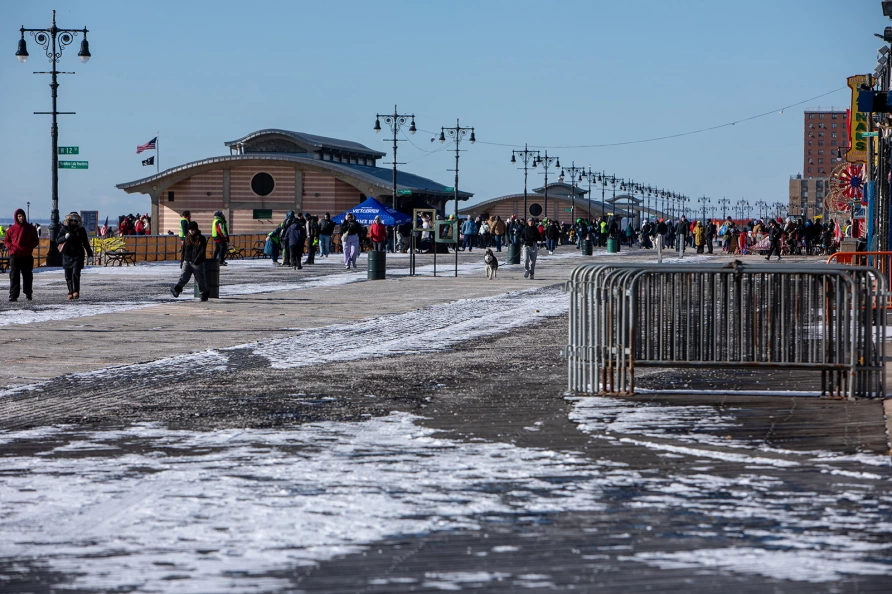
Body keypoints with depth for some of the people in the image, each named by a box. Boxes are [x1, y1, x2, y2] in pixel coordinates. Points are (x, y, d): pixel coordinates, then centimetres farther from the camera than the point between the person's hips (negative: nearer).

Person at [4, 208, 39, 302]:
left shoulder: (30, 228, 4)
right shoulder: (12, 229, 4)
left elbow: (36, 241, 8)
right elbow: (6, 240, 11)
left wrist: (29, 247, -9)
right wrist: (10, 247, -9)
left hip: (27, 256, 1)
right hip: (15, 256, -1)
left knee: (27, 276, 7)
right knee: (14, 276, -4)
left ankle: (28, 294, 19)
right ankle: (13, 295, -5)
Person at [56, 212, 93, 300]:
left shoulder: (81, 230, 6)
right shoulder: (64, 229, 5)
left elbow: (85, 243, 15)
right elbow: (57, 240, 2)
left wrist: (90, 254, 16)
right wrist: (65, 237, -17)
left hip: (78, 255, -2)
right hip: (67, 255, 2)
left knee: (76, 273, -15)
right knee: (68, 276, 3)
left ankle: (76, 292, -17)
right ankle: (70, 292, 11)